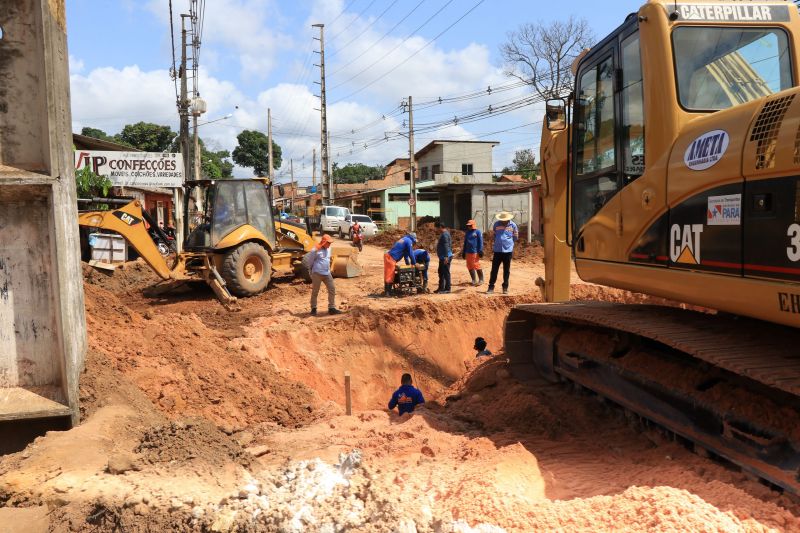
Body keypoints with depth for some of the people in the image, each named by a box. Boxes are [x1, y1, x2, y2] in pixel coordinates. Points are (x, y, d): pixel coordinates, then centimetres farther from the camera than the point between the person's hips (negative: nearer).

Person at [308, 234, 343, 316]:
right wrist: (312, 273, 6)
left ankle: (331, 308, 9)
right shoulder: (315, 250, -12)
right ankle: (313, 308, 16)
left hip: (327, 274, 6)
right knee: (315, 292, 4)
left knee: (332, 289, 2)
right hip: (317, 274, -6)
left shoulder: (329, 249, 8)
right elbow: (310, 262, -1)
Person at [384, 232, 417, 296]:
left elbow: (406, 253, 31)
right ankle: (387, 292, -7)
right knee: (389, 275, -7)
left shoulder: (404, 239, 24)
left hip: (388, 256, 9)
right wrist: (414, 263, 5)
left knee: (388, 275, 12)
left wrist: (408, 263, 36)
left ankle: (387, 291, 18)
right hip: (391, 258, -9)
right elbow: (411, 253, -6)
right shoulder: (409, 241, -5)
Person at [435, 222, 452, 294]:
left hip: (445, 257, -11)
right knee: (441, 272, 17)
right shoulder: (443, 234, 17)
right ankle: (441, 288, 25)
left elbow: (446, 246, -24)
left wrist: (446, 257, -29)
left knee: (446, 273, -6)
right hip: (442, 257, 11)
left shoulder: (445, 234, -16)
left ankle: (447, 289, -1)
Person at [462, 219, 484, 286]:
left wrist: (480, 251, -12)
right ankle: (474, 280, 18)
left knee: (476, 266, -7)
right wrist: (463, 252, 20)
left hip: (475, 252, -7)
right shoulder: (467, 232, 17)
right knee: (470, 267, 7)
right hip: (468, 252, 7)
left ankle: (481, 280, 5)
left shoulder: (477, 232, -3)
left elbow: (480, 242, -6)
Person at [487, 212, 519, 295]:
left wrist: (508, 243, 9)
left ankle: (505, 288, 16)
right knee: (494, 270, 1)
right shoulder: (496, 224, 0)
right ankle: (491, 287, 7)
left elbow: (515, 237, 11)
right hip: (497, 250, 1)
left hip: (508, 251, 0)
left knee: (506, 270, 7)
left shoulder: (513, 225, -2)